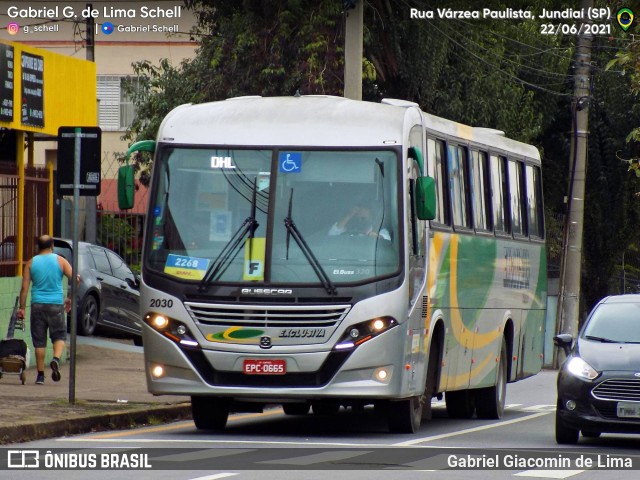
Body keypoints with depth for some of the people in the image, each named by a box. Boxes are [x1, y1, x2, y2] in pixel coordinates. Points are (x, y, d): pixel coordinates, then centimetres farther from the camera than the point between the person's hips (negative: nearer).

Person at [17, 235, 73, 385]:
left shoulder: (31, 263, 4)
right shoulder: (60, 261, 2)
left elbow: (24, 288, 0)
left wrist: (21, 308, 3)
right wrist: (70, 299, 6)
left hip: (37, 305, 1)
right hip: (56, 305, -1)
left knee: (39, 340, 6)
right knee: (59, 336, 9)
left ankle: (40, 375, 6)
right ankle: (56, 359, -20)